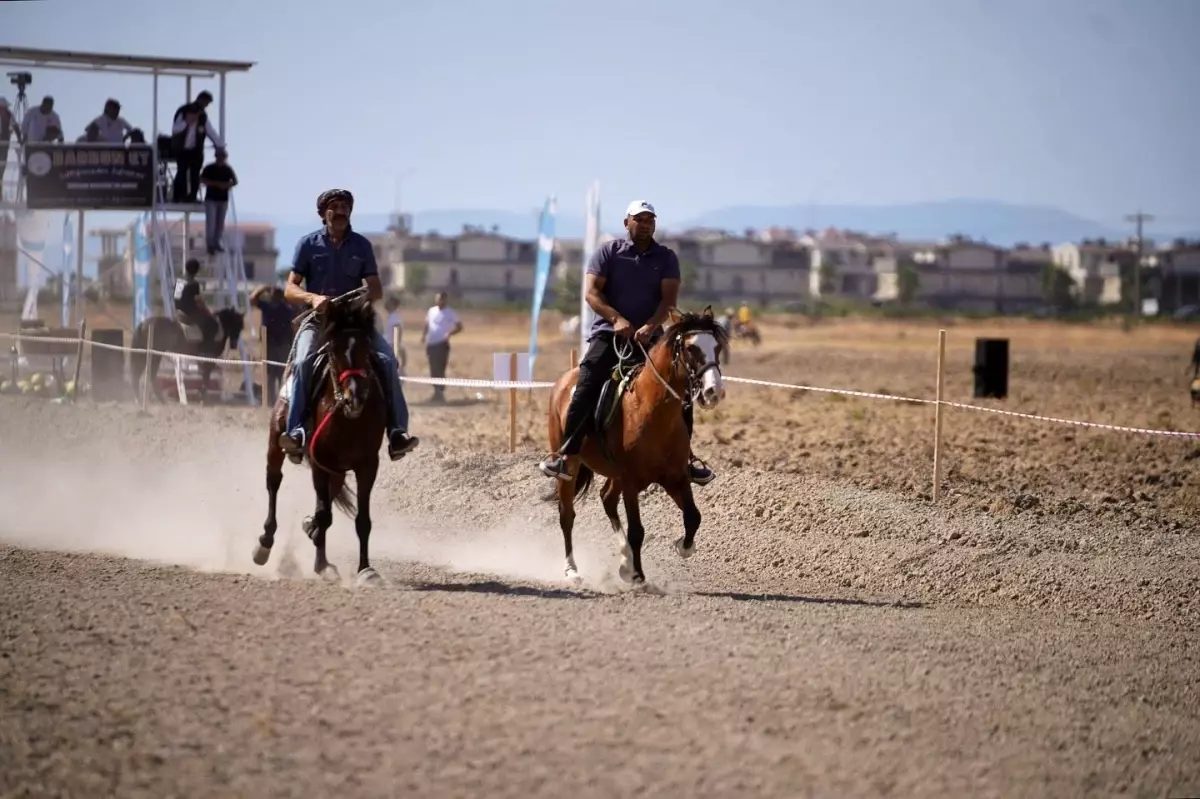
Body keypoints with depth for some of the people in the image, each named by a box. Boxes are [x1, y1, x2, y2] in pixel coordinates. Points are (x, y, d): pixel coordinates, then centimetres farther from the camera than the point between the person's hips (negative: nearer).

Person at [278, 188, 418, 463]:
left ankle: (397, 432, -22)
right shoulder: (308, 244, 5)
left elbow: (376, 288, 9)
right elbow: (290, 289, 2)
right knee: (303, 362, -32)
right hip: (317, 319, -2)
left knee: (387, 360, -22)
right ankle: (296, 432, -38)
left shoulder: (361, 245, 10)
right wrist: (312, 298, -20)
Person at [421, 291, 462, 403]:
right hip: (431, 343, 5)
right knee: (433, 369, 9)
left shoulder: (450, 313, -2)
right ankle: (437, 391, 19)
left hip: (442, 344, -5)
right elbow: (427, 325, 21)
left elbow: (459, 327, -2)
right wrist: (423, 335, 3)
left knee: (440, 368, -13)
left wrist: (450, 333, -19)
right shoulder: (431, 311, 12)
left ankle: (440, 392, -12)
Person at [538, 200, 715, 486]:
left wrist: (650, 326, -22)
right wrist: (617, 319, -21)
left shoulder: (666, 258, 9)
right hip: (608, 332, -3)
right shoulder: (608, 252, 5)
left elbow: (669, 298, -3)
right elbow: (592, 292, -4)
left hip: (649, 335, 3)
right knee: (589, 383, -23)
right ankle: (565, 452, -24)